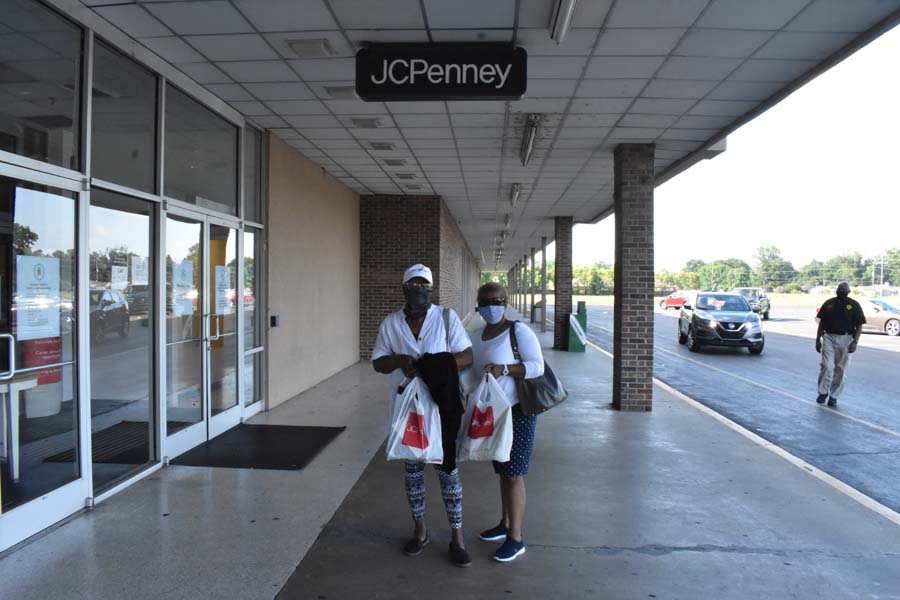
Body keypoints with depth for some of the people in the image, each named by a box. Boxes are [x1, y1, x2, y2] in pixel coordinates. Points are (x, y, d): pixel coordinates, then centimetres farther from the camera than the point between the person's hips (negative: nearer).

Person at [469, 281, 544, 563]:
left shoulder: (519, 331, -13)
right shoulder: (476, 336, 9)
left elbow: (537, 366, -20)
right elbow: (470, 368, 20)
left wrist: (504, 369, -32)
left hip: (517, 412, -7)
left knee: (513, 474, -3)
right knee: (503, 471, 17)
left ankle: (516, 539, 7)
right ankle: (506, 524, 31)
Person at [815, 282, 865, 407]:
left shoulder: (854, 305, 0)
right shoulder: (829, 303, 7)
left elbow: (859, 326, -1)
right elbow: (821, 322, 12)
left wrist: (855, 342, -12)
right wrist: (818, 339, 8)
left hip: (845, 340, -1)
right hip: (828, 337, 1)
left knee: (840, 369, 4)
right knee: (826, 366, -8)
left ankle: (834, 396, 15)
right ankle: (823, 392, 8)